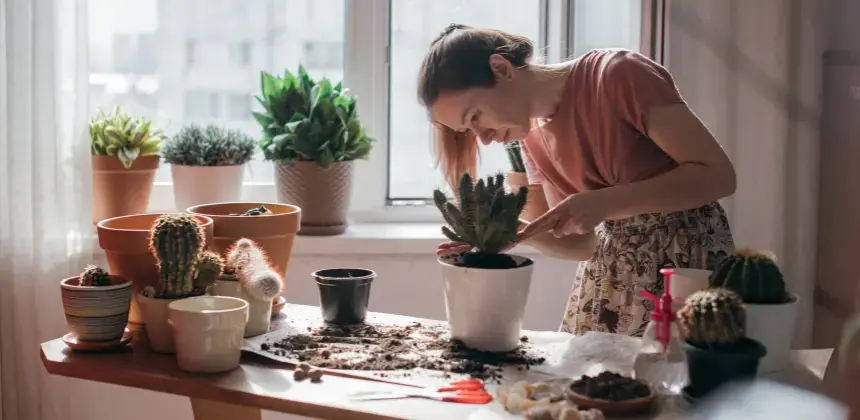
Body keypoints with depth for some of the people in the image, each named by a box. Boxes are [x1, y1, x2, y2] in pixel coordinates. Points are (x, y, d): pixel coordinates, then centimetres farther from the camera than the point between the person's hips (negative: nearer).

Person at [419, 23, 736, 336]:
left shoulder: (618, 75, -19)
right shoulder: (533, 140, 2)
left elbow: (718, 174, -21)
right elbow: (584, 244, 4)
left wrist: (602, 203, -28)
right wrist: (514, 232, -14)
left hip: (692, 257, -6)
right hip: (612, 275, 6)